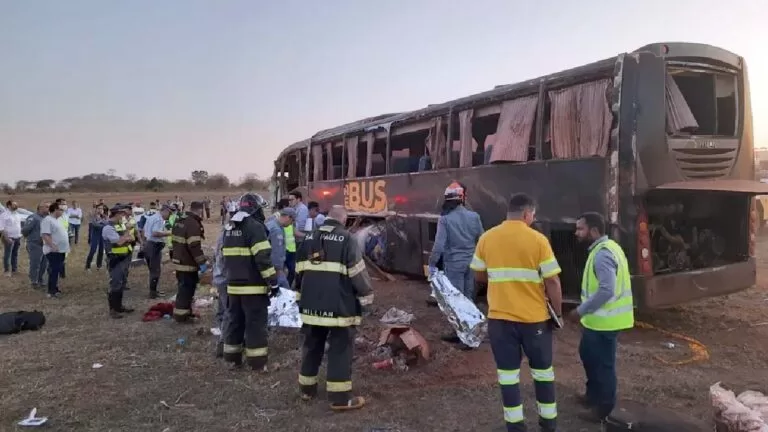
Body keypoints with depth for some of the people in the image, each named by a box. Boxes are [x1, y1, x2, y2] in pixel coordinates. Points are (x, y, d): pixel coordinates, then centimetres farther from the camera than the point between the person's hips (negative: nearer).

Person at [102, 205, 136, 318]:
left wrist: (125, 238, -12)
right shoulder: (108, 227, -15)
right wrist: (127, 231, -10)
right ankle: (113, 309, 2)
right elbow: (119, 241, -23)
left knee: (122, 283, 15)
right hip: (115, 260, -9)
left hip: (125, 258, 9)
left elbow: (132, 238, 8)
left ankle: (119, 305, 26)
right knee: (115, 284, -5)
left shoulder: (122, 225, 13)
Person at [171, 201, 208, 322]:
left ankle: (183, 311, 31)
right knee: (187, 289, 0)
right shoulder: (193, 224, -21)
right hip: (188, 263, -10)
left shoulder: (179, 220, 12)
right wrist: (202, 262, -21)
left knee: (184, 288, 20)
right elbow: (195, 246, -26)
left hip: (179, 261, 10)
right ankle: (181, 315, 6)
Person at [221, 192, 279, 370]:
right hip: (253, 286, -8)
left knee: (236, 320, 17)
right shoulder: (255, 227, -14)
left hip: (234, 285, 8)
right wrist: (273, 282, -16)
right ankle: (257, 362, 3)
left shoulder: (229, 228, 13)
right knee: (255, 323, -1)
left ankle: (232, 356, 26)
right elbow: (263, 258, -21)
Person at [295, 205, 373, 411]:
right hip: (339, 306, -6)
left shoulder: (309, 238, 10)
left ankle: (307, 388, 29)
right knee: (340, 349, 1)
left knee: (311, 346, 18)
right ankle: (340, 397, 4)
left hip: (311, 304, 6)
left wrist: (301, 296, 26)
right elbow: (358, 273, -10)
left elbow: (299, 271, 17)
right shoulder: (346, 239, -9)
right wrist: (366, 297, 0)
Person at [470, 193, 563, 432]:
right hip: (535, 317, -1)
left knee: (508, 372, 11)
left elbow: (479, 275, 8)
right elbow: (552, 281, -9)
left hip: (500, 317, 2)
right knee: (542, 370, 17)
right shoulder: (538, 240, -10)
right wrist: (558, 313, 4)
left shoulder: (487, 238, -2)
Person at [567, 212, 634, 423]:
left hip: (604, 320, -10)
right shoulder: (605, 248, 10)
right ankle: (594, 393, 38)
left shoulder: (602, 254, -23)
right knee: (587, 354, 22)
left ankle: (604, 407, 20)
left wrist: (580, 311, -21)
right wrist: (585, 310, 19)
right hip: (599, 317, 10)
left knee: (602, 363, 4)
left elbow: (606, 291, -29)